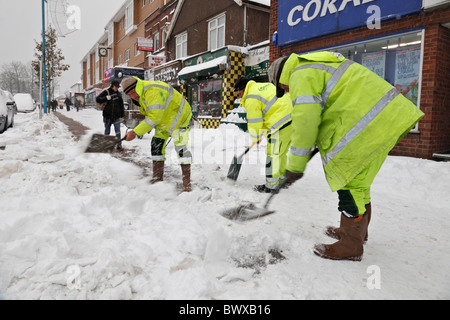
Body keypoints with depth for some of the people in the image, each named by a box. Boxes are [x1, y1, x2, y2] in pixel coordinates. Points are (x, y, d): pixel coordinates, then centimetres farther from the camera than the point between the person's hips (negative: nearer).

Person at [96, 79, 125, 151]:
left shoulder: (119, 94, 9)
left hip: (116, 116, 2)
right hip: (107, 116, -2)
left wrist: (122, 113, 16)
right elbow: (97, 99, -11)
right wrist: (108, 97, -21)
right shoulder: (106, 92, -3)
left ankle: (119, 145, 1)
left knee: (118, 131, -3)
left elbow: (121, 104, 17)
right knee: (107, 131, 9)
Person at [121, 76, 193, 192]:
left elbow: (155, 116, -39)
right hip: (164, 120, 9)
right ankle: (157, 178, 13)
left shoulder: (153, 91, -33)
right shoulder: (140, 95, 0)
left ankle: (186, 181, -12)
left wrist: (135, 132, -38)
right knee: (156, 145, 4)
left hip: (178, 117, -9)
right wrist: (147, 126, 1)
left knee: (181, 147, -17)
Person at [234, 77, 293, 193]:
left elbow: (254, 123, -7)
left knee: (273, 153, -5)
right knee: (281, 152, 20)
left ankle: (271, 185, 0)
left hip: (282, 122, -10)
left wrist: (256, 138, 10)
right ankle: (281, 177, 32)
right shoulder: (264, 85, 19)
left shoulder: (251, 99, -9)